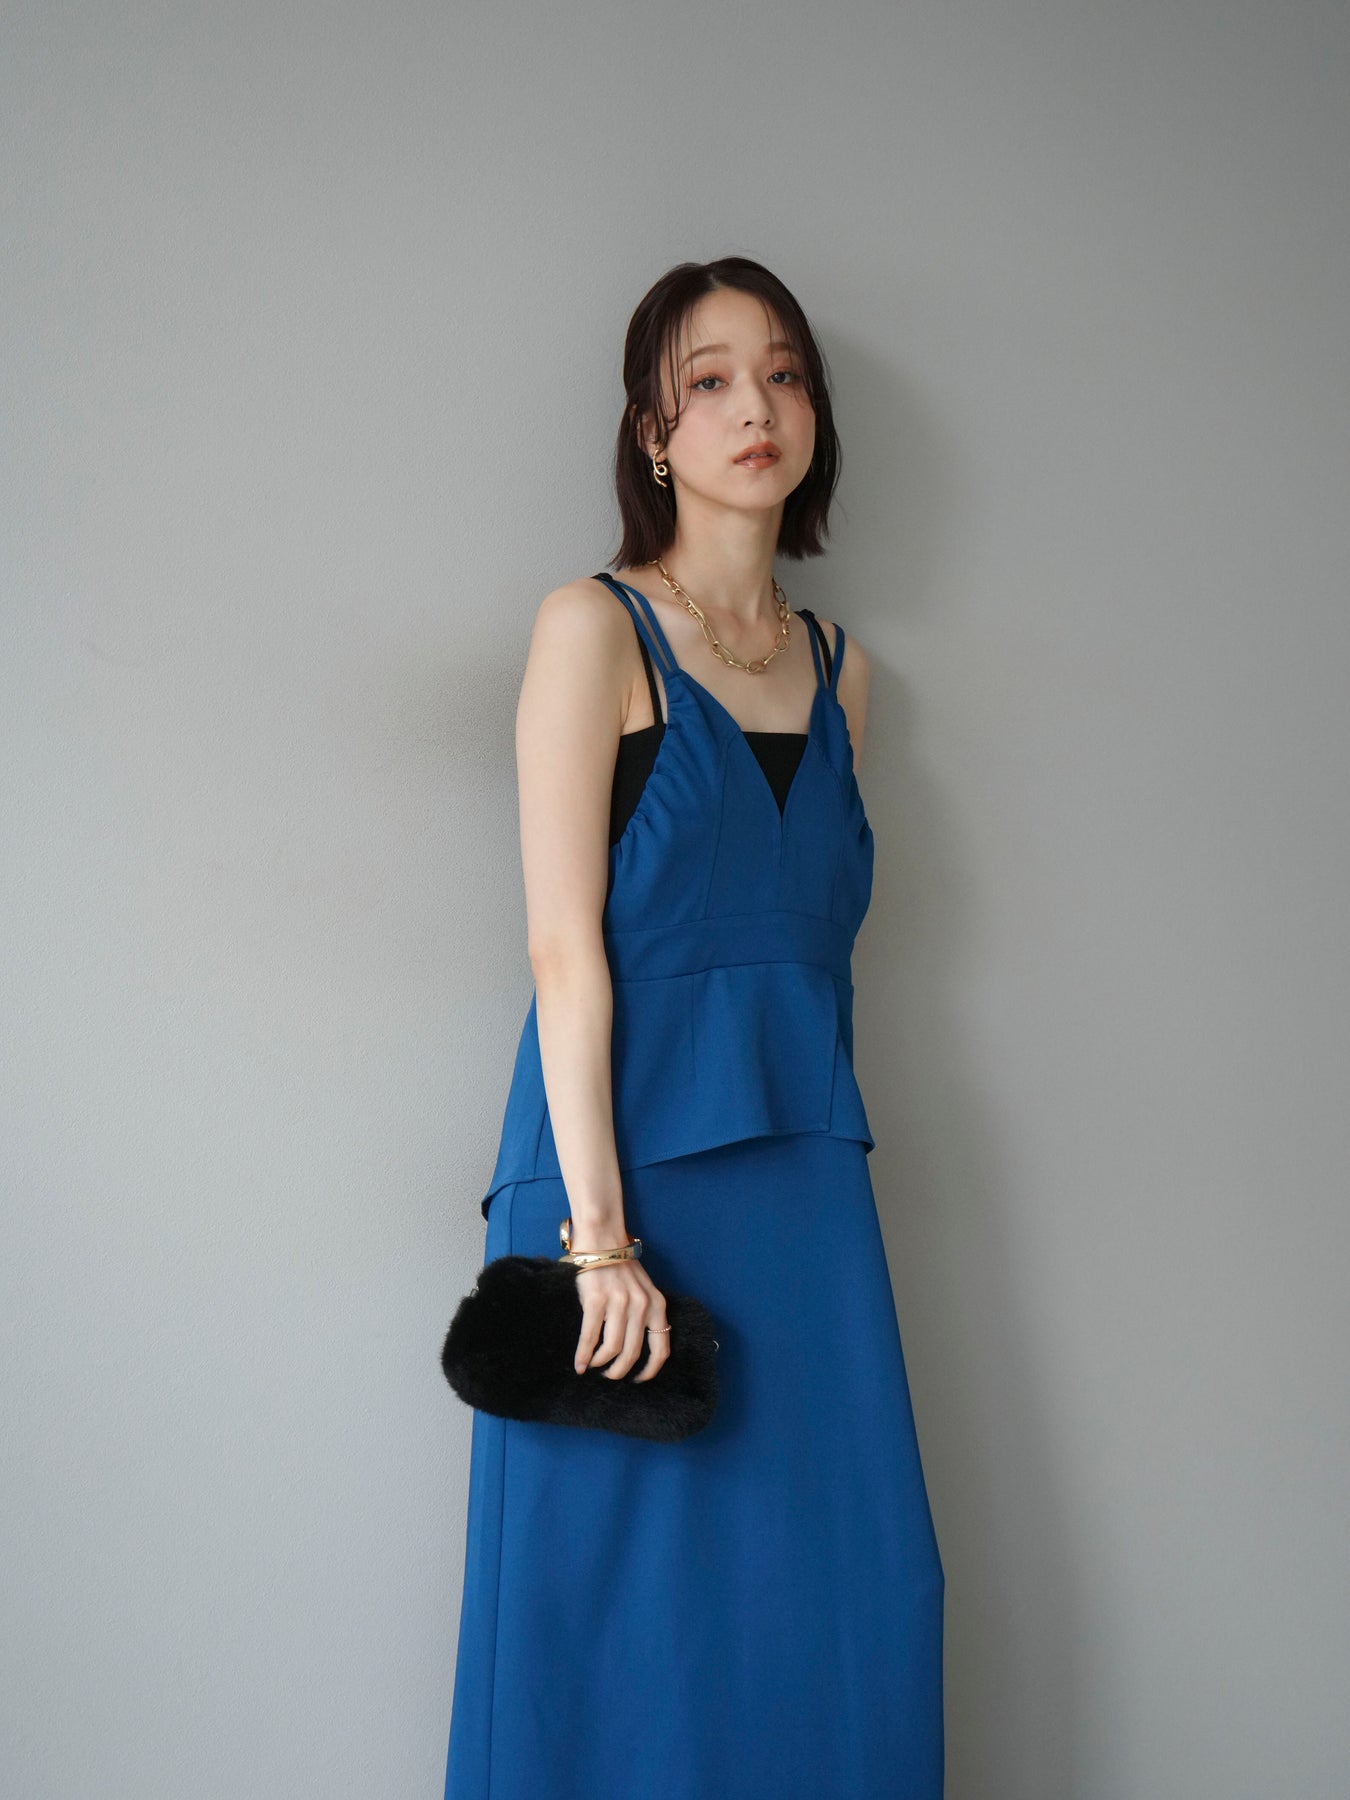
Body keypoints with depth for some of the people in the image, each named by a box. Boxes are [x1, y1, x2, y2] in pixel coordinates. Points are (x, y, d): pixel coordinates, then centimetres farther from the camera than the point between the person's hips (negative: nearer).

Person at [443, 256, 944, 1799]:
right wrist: (597, 1236, -17)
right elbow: (565, 948, -10)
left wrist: (815, 1128, 6)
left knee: (849, 1598, 3)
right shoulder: (595, 628, -2)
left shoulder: (838, 669, 14)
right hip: (629, 1142, -5)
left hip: (802, 1169, 5)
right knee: (632, 1601, -1)